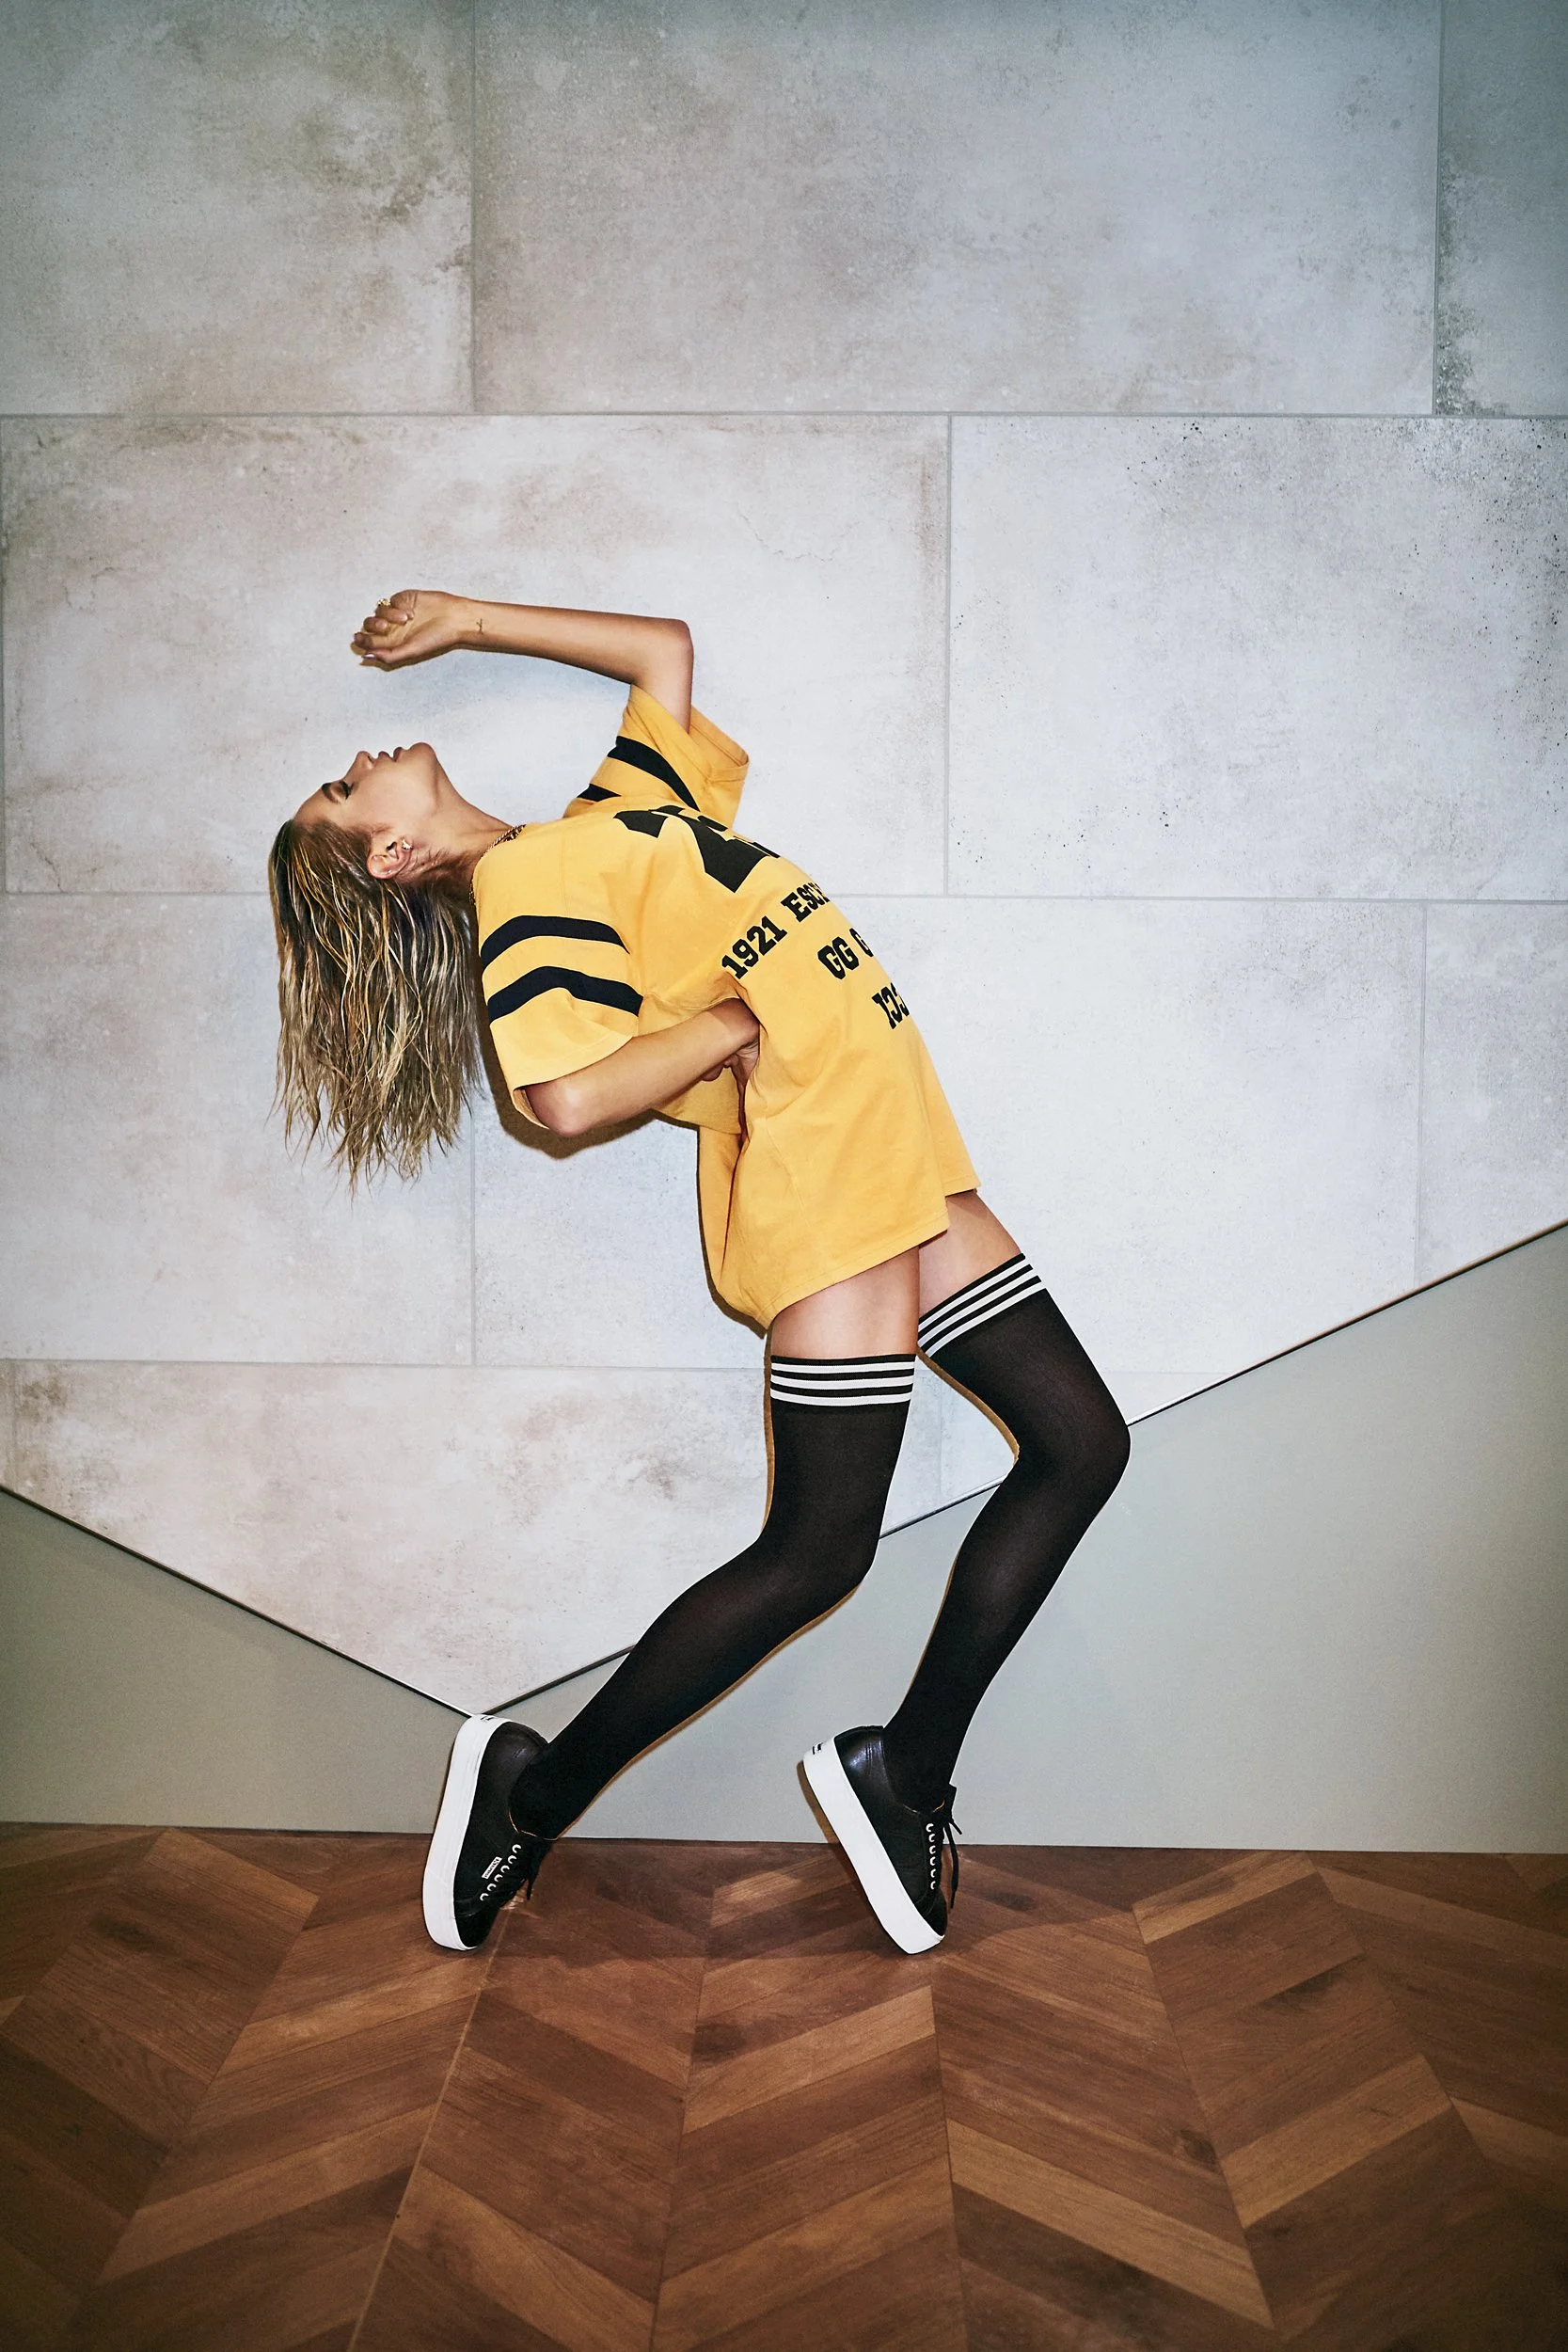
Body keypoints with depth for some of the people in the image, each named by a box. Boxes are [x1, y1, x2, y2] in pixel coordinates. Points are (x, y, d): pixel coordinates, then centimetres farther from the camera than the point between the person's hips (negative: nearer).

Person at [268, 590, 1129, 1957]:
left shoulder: (619, 814, 19)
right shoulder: (526, 888, -6)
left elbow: (665, 647, 32)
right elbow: (568, 1096, -23)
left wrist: (468, 620, 32)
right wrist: (737, 1021, -9)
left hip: (903, 1161, 8)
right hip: (816, 1176, -8)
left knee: (1080, 1442, 5)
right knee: (817, 1548, -7)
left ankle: (908, 1773, 12)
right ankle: (537, 1793, 10)